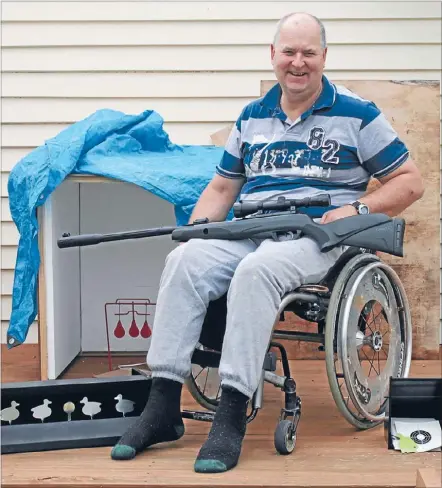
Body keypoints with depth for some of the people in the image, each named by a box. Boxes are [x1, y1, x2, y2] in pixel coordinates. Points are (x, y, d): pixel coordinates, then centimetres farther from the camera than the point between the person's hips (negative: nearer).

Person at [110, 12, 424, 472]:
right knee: (183, 262, -25)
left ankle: (231, 417, -35)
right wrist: (192, 232, 3)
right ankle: (162, 407, -24)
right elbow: (222, 186, 22)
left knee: (255, 271, -37)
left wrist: (356, 209, -11)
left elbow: (409, 182, 5)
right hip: (248, 230, 5)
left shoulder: (356, 114, 5)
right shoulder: (252, 117, 18)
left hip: (316, 233, -4)